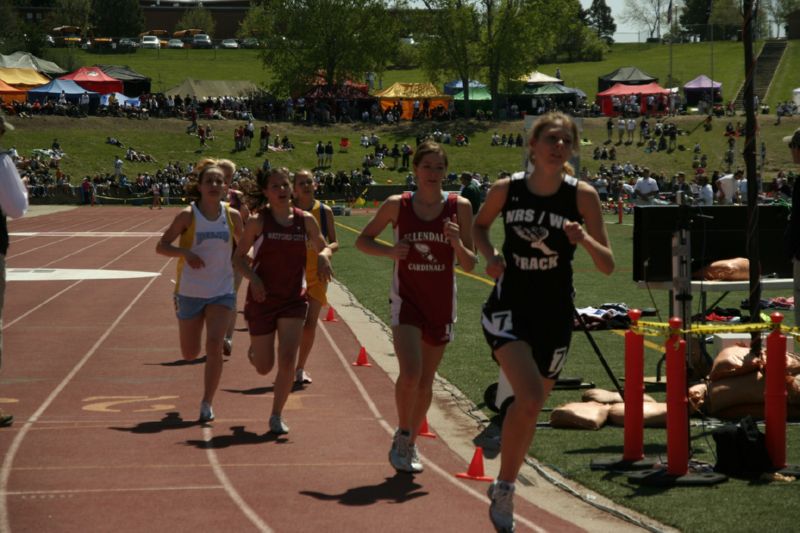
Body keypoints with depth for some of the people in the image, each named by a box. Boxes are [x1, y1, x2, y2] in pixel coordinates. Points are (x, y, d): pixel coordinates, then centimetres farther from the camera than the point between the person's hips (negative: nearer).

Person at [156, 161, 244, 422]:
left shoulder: (232, 215, -1)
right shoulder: (188, 215, -8)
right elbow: (161, 246, -7)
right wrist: (185, 252, -24)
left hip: (221, 292, 1)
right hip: (190, 292, -1)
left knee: (214, 346, -16)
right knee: (190, 354, 10)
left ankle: (207, 403, -4)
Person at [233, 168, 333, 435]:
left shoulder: (305, 220, 0)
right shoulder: (257, 221, -6)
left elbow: (323, 247, 14)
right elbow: (239, 256, 0)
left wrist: (324, 256, -10)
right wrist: (252, 278, -17)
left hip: (294, 300, 1)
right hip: (262, 299, -1)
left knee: (287, 361, -12)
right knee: (264, 368, 6)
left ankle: (277, 416, 5)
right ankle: (254, 350, 44)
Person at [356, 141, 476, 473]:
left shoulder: (459, 207, -3)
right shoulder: (397, 205, -4)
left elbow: (469, 265, -1)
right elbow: (362, 240, 8)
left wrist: (457, 243, -21)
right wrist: (389, 251, -11)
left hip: (441, 303, 2)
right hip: (406, 298, -2)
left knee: (426, 380, 10)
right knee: (410, 374, -19)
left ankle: (410, 443, 30)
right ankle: (402, 437, 4)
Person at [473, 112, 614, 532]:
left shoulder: (582, 195, -8)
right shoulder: (506, 190, -5)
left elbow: (608, 266, -8)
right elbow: (480, 225, 16)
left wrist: (584, 240, -28)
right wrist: (489, 255, -4)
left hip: (554, 314, 2)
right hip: (509, 306, -2)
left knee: (531, 406, 12)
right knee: (529, 398, -22)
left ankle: (504, 486, 35)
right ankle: (504, 488, -2)